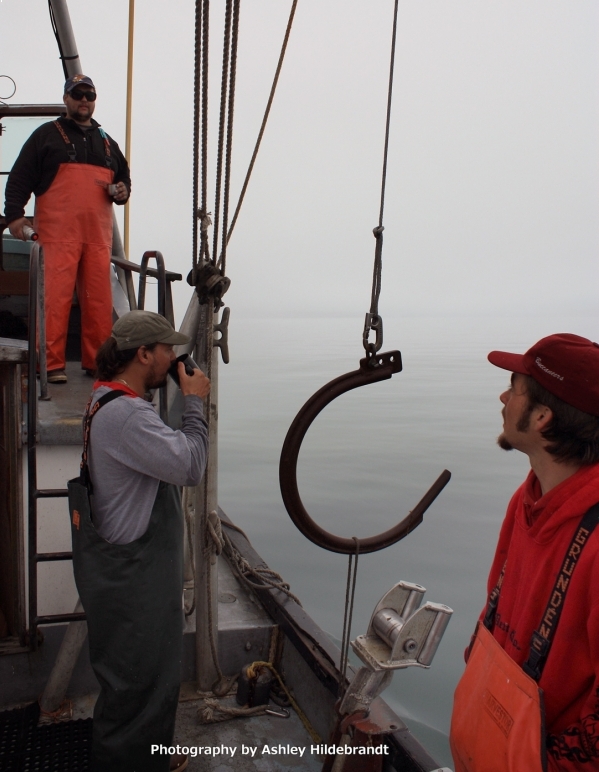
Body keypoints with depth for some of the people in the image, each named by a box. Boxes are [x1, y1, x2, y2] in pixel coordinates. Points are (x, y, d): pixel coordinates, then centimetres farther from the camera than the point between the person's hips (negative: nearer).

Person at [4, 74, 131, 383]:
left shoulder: (107, 142, 24)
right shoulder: (46, 135, 10)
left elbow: (124, 177, 32)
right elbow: (19, 178, 4)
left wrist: (123, 191, 8)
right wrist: (14, 214, -8)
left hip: (98, 235, 4)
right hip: (58, 234, -4)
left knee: (99, 300, 2)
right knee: (56, 297, -9)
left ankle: (97, 361, 10)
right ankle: (52, 364, -5)